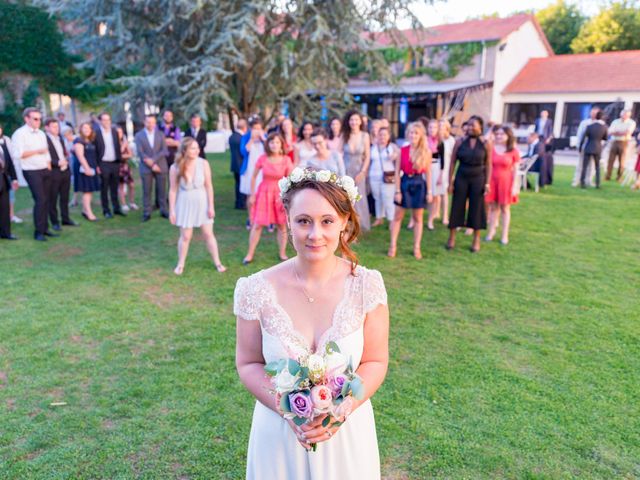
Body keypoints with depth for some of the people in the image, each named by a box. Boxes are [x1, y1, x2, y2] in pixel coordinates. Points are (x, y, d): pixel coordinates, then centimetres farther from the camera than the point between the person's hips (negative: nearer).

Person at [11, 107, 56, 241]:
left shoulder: (41, 134, 15)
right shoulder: (20, 134, -8)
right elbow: (17, 154, -16)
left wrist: (49, 167, 9)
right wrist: (37, 151, -19)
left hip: (45, 170, 7)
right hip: (32, 172, -7)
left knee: (46, 200, 7)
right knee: (40, 200, -12)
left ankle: (45, 228, 15)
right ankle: (38, 231, -4)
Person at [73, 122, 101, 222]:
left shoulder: (92, 141, 15)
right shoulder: (78, 141, -7)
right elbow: (80, 156, -15)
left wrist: (97, 167, 11)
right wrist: (87, 168, -21)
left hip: (92, 168, 7)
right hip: (84, 168, -7)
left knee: (90, 191, 8)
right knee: (86, 191, -6)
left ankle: (85, 211, 17)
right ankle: (89, 213, -4)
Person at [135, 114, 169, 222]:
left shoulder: (161, 134, 8)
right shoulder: (139, 135, 3)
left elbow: (164, 151, -2)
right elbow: (140, 153, -5)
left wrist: (153, 159, -14)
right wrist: (152, 165, -12)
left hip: (161, 166, 1)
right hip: (146, 168, -1)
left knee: (162, 190, 5)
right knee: (146, 191, 1)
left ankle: (163, 210, 14)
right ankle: (146, 213, 7)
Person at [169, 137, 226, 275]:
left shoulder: (203, 164, -12)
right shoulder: (175, 168, -13)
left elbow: (208, 186, -8)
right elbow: (173, 190, -6)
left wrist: (211, 206, -8)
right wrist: (172, 210, -5)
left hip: (202, 202, 1)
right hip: (185, 204, 0)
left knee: (208, 234, 7)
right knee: (185, 236, 6)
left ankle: (217, 262, 19)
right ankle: (180, 264, 24)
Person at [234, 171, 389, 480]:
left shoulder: (366, 286, -14)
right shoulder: (257, 290, -15)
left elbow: (375, 362, -6)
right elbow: (248, 364, -6)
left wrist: (342, 409, -18)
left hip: (348, 430, 1)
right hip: (279, 433, 0)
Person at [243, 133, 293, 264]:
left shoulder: (286, 160, -9)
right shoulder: (262, 159, -9)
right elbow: (254, 177, 1)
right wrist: (252, 195, 1)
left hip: (280, 194, 0)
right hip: (264, 193, 0)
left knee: (282, 225, 6)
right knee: (257, 225, 1)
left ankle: (282, 253, 22)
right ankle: (250, 254, 13)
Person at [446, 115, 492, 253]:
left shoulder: (486, 144, -2)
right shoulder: (460, 142, -1)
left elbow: (488, 165, 2)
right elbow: (452, 162, 1)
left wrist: (487, 183, -3)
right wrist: (450, 182, -2)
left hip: (478, 179, 0)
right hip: (461, 178, 1)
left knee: (476, 209, 6)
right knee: (457, 207, 4)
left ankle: (476, 240, 18)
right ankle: (452, 238, 16)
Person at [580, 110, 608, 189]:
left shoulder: (589, 126, -9)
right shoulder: (604, 127, -6)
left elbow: (583, 138, -6)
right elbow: (605, 138, 5)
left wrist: (580, 147, 6)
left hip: (588, 149, -2)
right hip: (597, 149, 2)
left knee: (584, 167, 2)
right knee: (597, 167, 15)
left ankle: (582, 183, -3)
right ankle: (597, 184, 12)